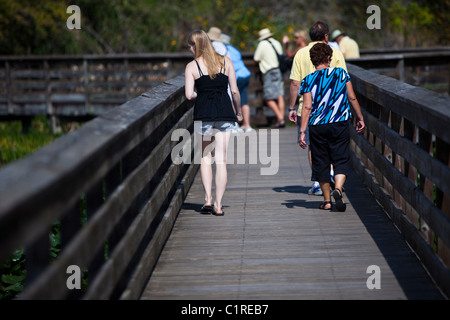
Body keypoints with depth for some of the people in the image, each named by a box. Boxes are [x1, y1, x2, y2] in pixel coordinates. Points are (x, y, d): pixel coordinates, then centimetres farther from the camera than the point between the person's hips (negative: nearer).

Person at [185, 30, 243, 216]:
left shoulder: (192, 66, -1)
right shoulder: (225, 61, 6)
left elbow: (189, 95, -9)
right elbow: (235, 91, 4)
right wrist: (238, 111, 16)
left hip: (203, 113, -1)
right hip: (225, 112, 1)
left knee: (205, 157, 14)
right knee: (221, 160, 2)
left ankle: (208, 199, 5)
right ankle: (218, 204, 1)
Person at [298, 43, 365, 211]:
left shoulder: (308, 80, -3)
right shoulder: (341, 73, 2)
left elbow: (307, 107, -9)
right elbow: (352, 98, 4)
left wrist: (302, 131, -9)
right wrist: (360, 118, 15)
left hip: (317, 126, 0)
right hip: (340, 124, 0)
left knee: (321, 162, 11)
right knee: (341, 160, 4)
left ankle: (327, 200, 16)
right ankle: (338, 188, -22)